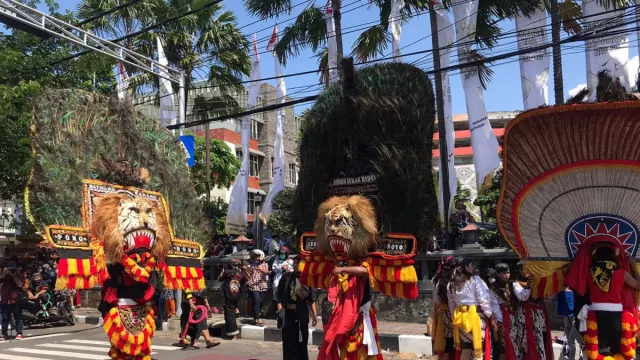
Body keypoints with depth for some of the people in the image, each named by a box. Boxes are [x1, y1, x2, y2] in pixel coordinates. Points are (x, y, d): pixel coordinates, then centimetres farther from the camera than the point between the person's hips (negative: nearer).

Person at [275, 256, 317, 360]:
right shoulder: (287, 276, 1)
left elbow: (311, 299, 4)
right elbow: (279, 294, 1)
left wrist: (314, 314, 3)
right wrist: (279, 306, -12)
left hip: (302, 314, 0)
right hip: (288, 313, 0)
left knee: (302, 341, 7)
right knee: (289, 341, 5)